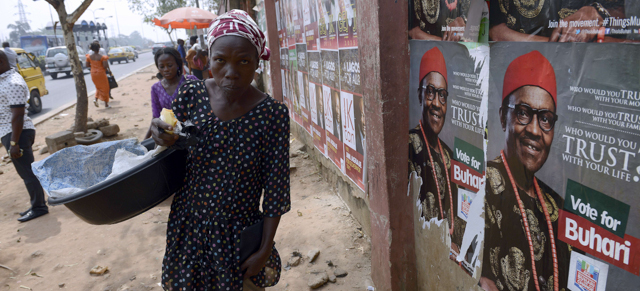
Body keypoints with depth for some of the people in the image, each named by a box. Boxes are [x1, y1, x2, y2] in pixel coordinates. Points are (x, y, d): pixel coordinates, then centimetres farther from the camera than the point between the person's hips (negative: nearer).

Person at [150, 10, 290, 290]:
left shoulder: (272, 113, -17)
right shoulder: (191, 94, -10)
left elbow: (275, 189, -12)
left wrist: (265, 250, -8)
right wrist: (162, 139, -21)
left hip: (240, 236, -3)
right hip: (187, 226, 3)